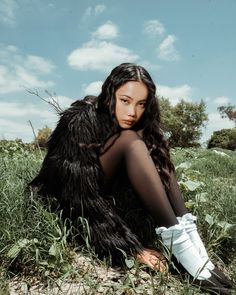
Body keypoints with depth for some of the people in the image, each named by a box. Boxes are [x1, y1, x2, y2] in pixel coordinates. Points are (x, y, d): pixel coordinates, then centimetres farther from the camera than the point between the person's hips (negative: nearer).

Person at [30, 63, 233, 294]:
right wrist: (132, 246, -33)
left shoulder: (140, 125, -5)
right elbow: (83, 195, -31)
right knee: (130, 140, -27)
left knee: (155, 149, -14)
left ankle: (198, 256, -23)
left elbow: (160, 168, -9)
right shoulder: (81, 121, -24)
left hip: (110, 195, 6)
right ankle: (182, 249, -33)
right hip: (72, 203, -6)